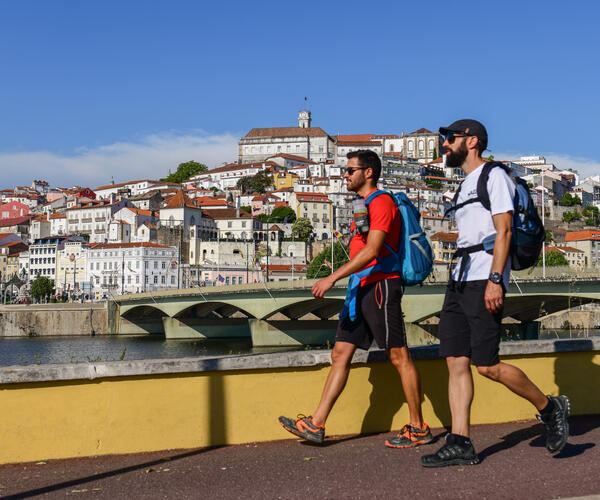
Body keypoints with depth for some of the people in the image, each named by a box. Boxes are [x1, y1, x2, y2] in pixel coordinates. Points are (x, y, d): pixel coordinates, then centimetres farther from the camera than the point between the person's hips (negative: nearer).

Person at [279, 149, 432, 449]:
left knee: (399, 356, -3)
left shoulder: (382, 202, -10)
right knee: (340, 354, 5)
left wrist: (332, 278, -24)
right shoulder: (365, 206, 21)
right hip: (362, 289, 10)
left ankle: (418, 429, 7)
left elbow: (372, 250, -21)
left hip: (381, 286, -10)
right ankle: (315, 425, 6)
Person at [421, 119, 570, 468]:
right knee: (456, 361, 1)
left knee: (487, 365, -10)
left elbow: (504, 232, -13)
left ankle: (550, 408, 11)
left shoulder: (495, 176, -4)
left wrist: (494, 279, -22)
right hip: (460, 281, 9)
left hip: (484, 282, -9)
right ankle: (460, 444, 3)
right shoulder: (466, 184, 23)